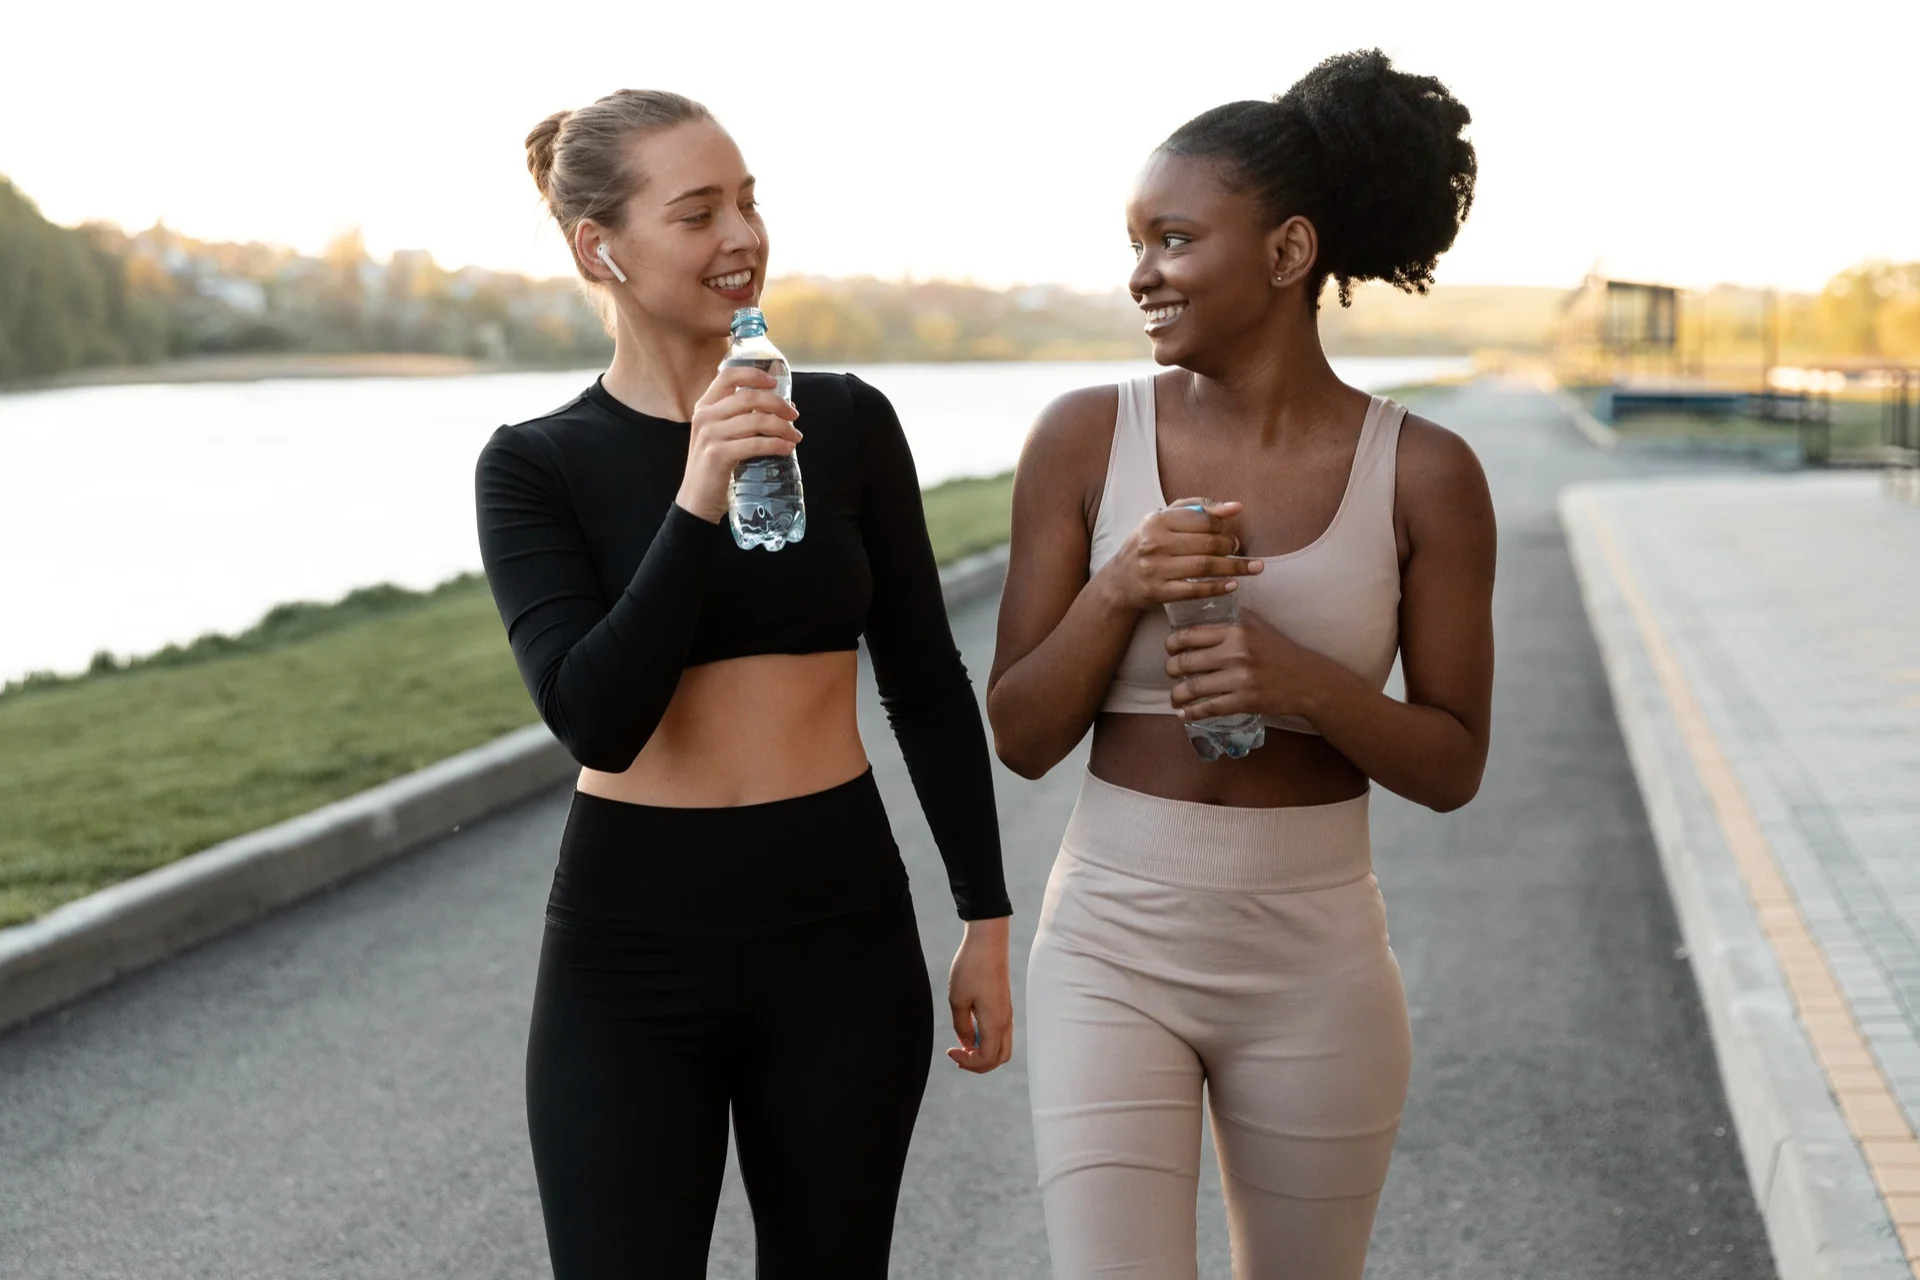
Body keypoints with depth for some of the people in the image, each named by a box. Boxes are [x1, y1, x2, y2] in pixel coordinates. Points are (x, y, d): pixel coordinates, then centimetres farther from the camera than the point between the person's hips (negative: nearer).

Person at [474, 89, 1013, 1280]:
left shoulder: (848, 422, 0)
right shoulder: (536, 465, -4)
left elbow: (927, 686, 6)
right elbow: (596, 720, -15)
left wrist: (987, 919, 5)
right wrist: (693, 507, -24)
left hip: (842, 933, 2)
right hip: (631, 951, -1)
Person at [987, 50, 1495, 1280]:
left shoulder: (1425, 472, -6)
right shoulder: (1085, 438, -5)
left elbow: (1454, 767, -2)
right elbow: (1018, 739, -3)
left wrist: (1306, 681, -20)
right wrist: (1116, 591, -20)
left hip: (1318, 967, 1)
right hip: (1112, 950, -1)